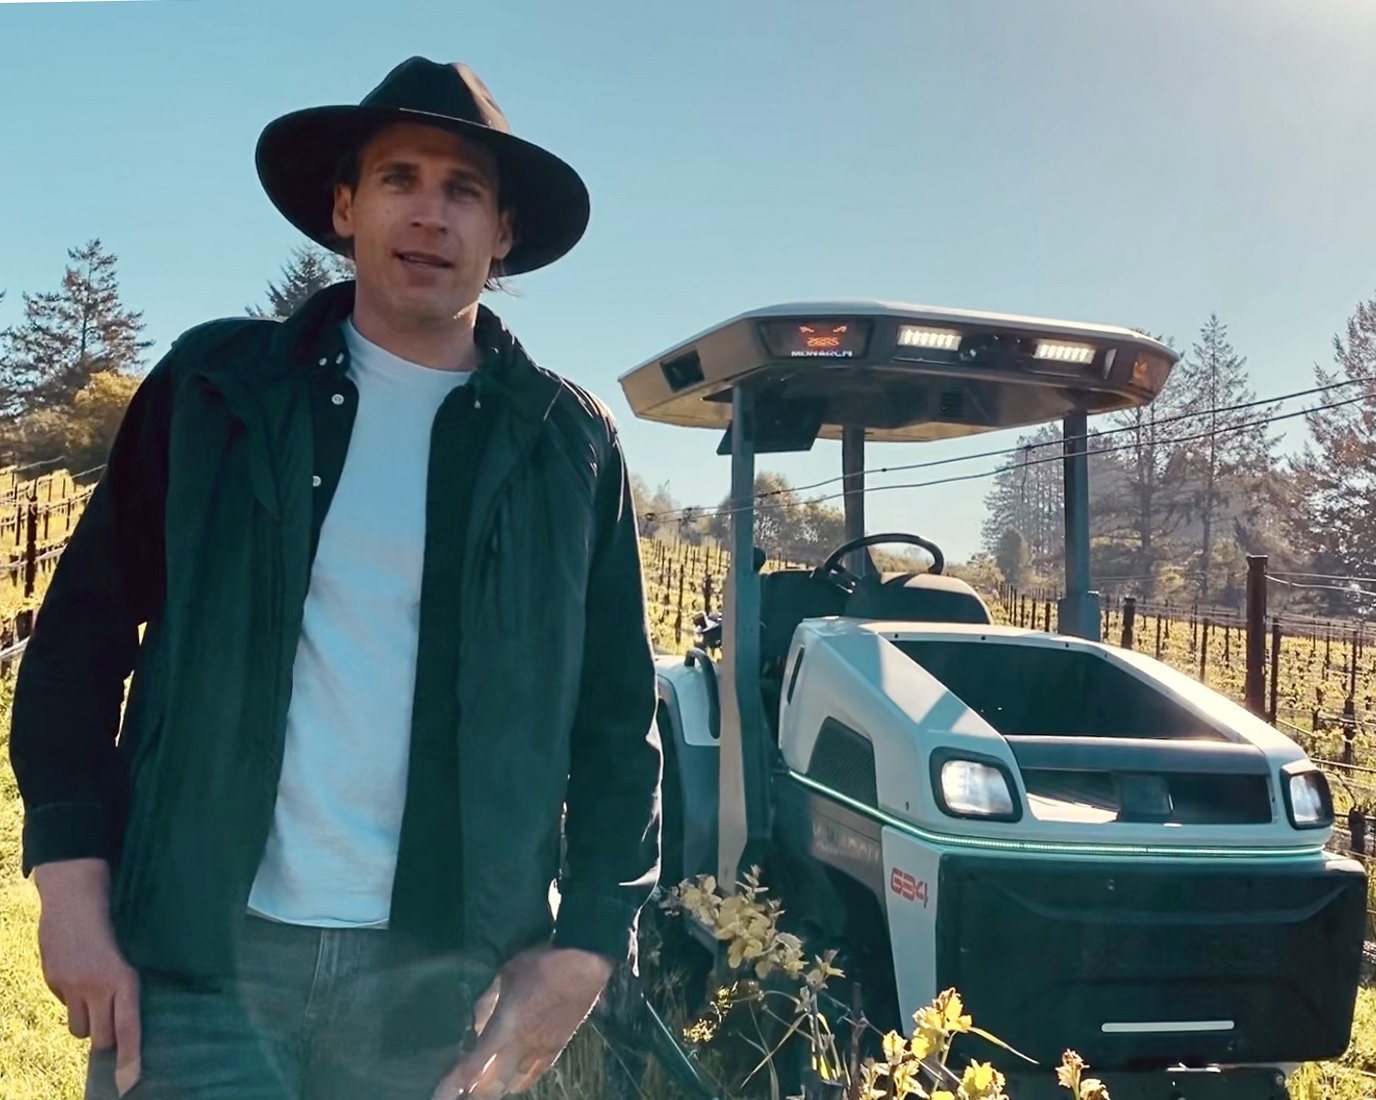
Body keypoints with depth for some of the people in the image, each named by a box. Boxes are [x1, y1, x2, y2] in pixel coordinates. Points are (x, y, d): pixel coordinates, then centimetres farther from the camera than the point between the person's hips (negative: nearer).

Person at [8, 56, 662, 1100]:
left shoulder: (568, 442, 4)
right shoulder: (217, 385, 3)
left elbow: (617, 721, 4)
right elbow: (85, 629, 5)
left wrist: (586, 944, -4)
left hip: (446, 976, 1)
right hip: (198, 953, 0)